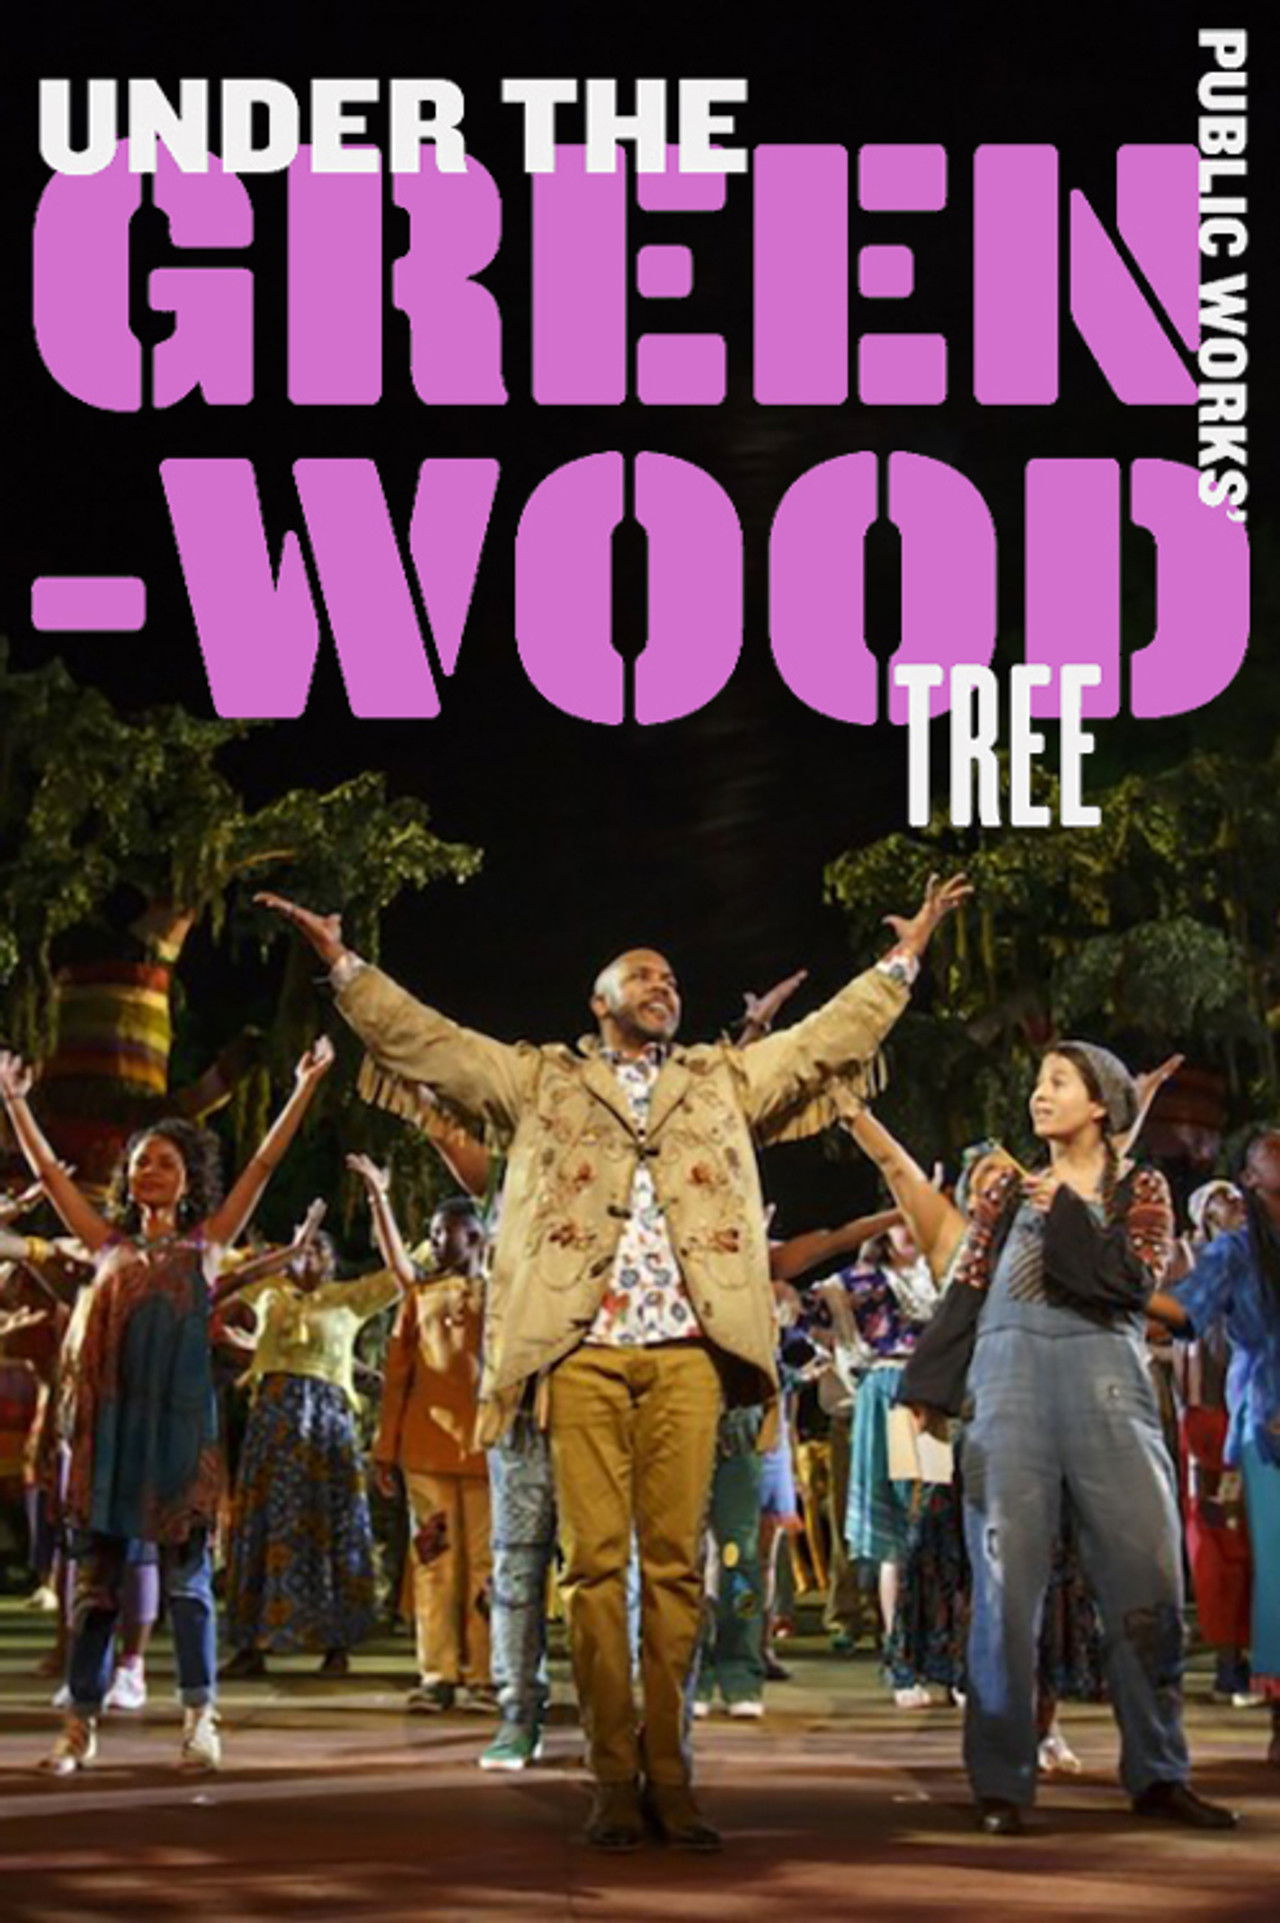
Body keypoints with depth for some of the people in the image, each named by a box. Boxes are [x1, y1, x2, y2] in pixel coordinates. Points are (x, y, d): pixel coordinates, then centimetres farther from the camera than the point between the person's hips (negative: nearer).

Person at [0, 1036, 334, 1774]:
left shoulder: (206, 1243, 12)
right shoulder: (110, 1244, 17)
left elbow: (264, 1163, 11)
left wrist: (307, 1086, 10)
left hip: (180, 1417, -2)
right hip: (111, 1416, 2)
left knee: (187, 1568, -3)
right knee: (98, 1567, 2)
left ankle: (200, 1719, -5)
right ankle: (82, 1722, 5)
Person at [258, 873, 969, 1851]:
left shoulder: (725, 1082, 24)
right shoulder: (542, 1081, 18)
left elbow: (831, 1036, 27)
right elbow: (423, 1040, 16)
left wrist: (905, 956, 24)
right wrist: (343, 963, 10)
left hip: (685, 1355, 1)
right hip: (582, 1350, -1)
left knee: (676, 1561, -3)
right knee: (597, 1562, -6)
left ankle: (669, 1776, -1)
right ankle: (614, 1779, -4)